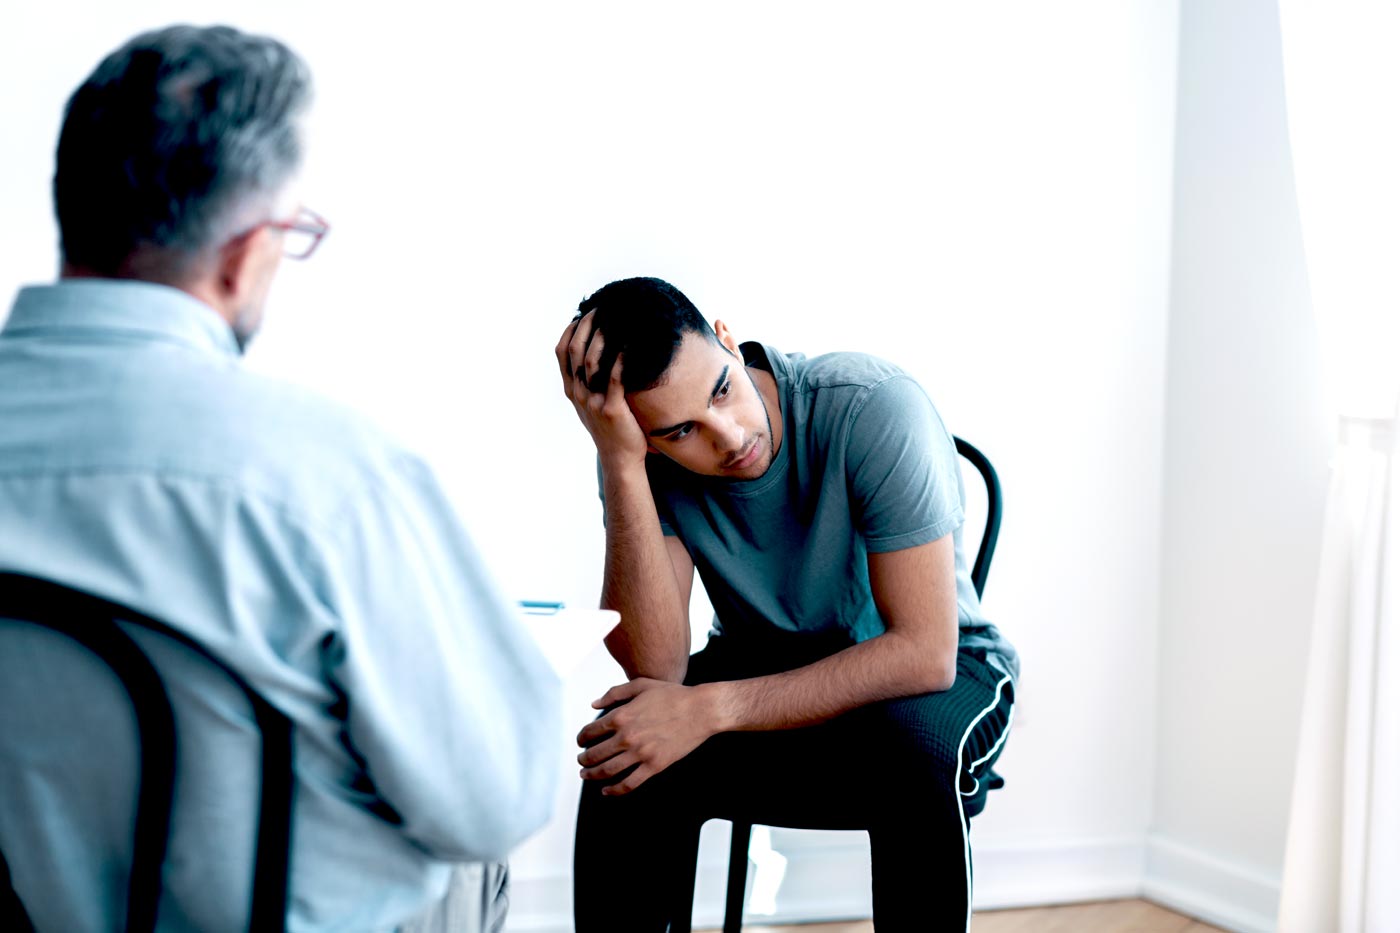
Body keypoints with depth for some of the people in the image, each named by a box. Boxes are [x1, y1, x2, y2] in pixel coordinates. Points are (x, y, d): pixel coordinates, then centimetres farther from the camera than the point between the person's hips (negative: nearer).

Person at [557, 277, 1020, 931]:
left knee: (914, 747, -37)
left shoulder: (874, 408, -27)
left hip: (930, 672, -2)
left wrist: (711, 709, -33)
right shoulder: (637, 454, -16)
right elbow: (655, 668, -27)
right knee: (628, 748, -27)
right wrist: (620, 462, -36)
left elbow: (925, 652, -29)